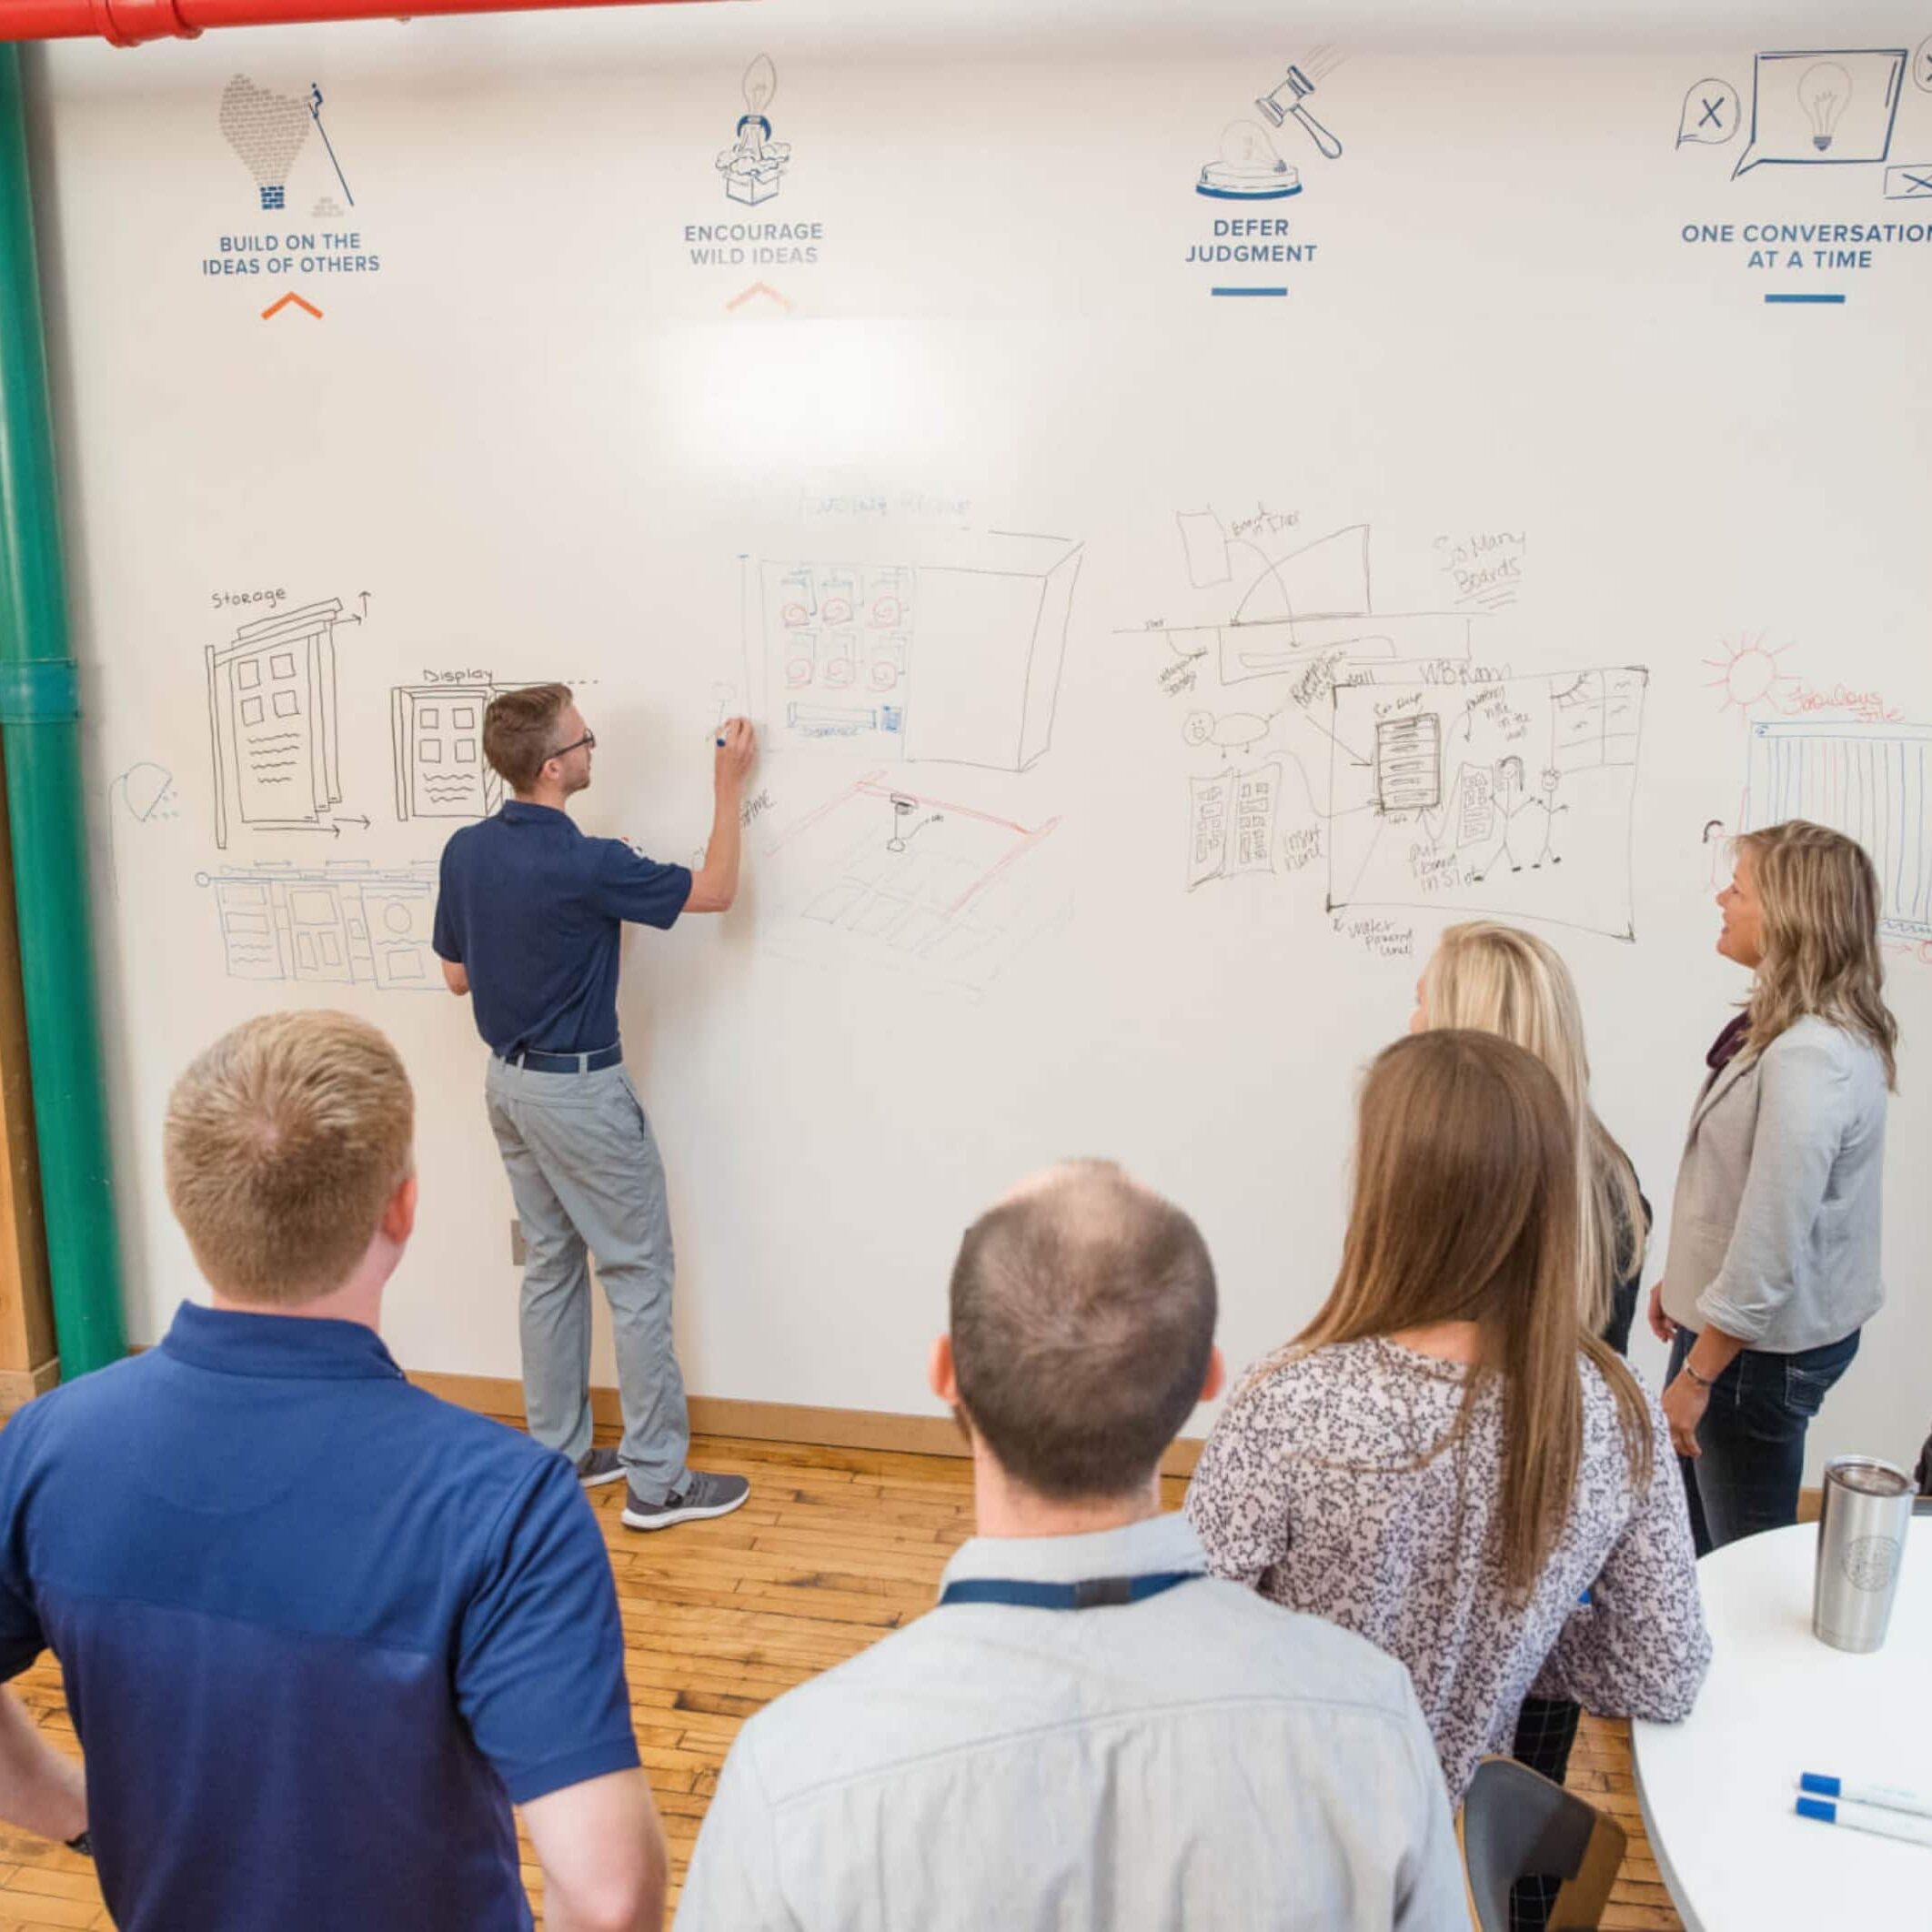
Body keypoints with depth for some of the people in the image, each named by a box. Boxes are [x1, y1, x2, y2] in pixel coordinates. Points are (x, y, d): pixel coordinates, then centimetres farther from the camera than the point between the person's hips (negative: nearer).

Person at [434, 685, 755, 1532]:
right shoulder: (583, 865, -23)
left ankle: (558, 1452, 26)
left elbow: (457, 975, 9)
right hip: (580, 1090, -8)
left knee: (552, 1265, 16)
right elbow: (716, 891, -11)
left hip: (509, 1080, 8)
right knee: (637, 1276, 1)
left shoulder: (465, 851, -1)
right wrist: (728, 786, -2)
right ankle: (657, 1480, 7)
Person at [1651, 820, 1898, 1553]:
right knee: (1690, 1527, 21)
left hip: (1763, 1345, -9)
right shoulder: (1801, 1027, 3)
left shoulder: (1807, 1060, -28)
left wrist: (1696, 1375, -18)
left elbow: (1771, 1245, -27)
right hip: (1736, 1320, 9)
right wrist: (1684, 1279, 21)